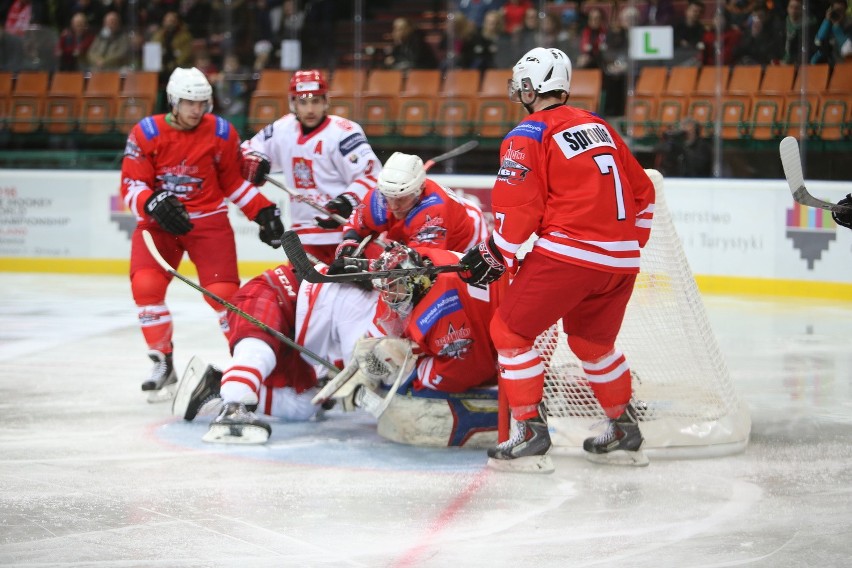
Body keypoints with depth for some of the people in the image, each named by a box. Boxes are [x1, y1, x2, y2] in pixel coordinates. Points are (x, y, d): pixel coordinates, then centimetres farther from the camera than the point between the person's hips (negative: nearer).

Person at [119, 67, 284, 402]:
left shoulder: (221, 133, -3)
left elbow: (234, 181, 8)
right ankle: (163, 365, -3)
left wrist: (264, 211, -1)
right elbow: (131, 185, -9)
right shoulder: (146, 133, -8)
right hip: (160, 221, 0)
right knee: (145, 284, -18)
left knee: (224, 292, -13)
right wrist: (154, 204, -28)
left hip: (209, 219, 0)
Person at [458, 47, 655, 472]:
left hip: (568, 253, -7)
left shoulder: (530, 136, -4)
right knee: (593, 342, 25)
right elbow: (642, 194, 22)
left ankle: (530, 432, -3)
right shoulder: (599, 127, 18)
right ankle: (624, 434, 30)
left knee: (510, 330, 3)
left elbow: (516, 209, -10)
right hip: (619, 262, 7)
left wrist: (495, 258, 2)